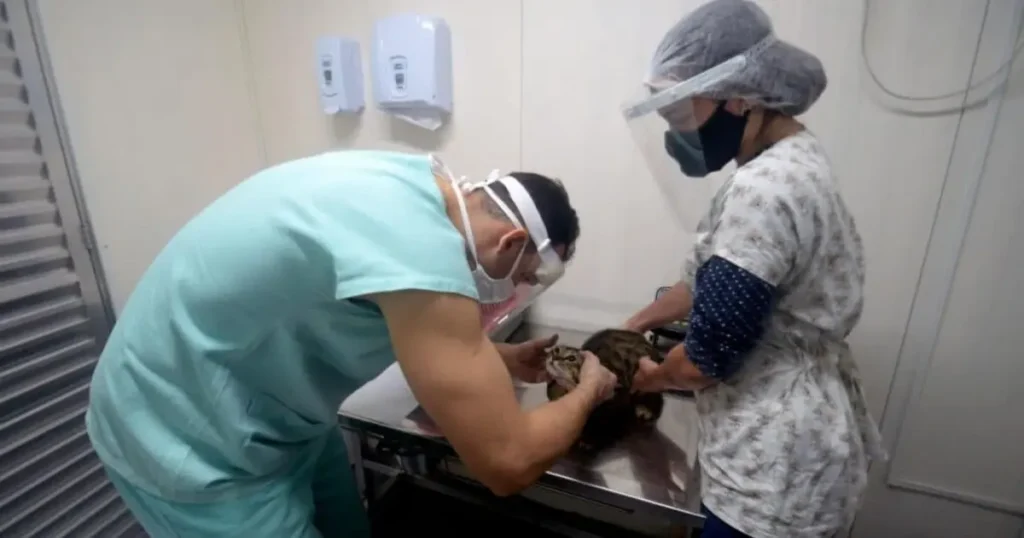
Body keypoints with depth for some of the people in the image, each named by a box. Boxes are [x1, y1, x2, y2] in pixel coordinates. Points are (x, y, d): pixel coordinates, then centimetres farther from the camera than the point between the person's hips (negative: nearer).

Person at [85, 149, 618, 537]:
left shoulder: (412, 185, -6)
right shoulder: (420, 247, -35)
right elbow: (506, 463, -26)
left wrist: (500, 358, 8)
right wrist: (588, 392, -8)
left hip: (269, 402, 8)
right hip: (189, 440, -8)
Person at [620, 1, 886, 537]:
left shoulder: (762, 189, -29)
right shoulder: (792, 159, 3)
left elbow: (706, 356, -24)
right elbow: (714, 275, 12)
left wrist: (650, 376, -4)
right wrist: (637, 323, 13)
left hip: (776, 473, -8)